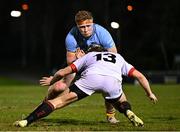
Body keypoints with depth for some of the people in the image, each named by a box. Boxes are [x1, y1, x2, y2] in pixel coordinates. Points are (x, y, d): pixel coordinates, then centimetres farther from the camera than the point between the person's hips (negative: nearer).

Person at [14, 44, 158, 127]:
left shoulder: (88, 56, 37)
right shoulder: (119, 57, 41)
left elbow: (62, 72, 35)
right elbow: (140, 76, 37)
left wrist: (52, 80, 54)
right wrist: (150, 93, 51)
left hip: (91, 76, -1)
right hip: (113, 80, 1)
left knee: (61, 100, 4)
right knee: (121, 102, 31)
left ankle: (26, 121, -7)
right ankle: (129, 113, -3)